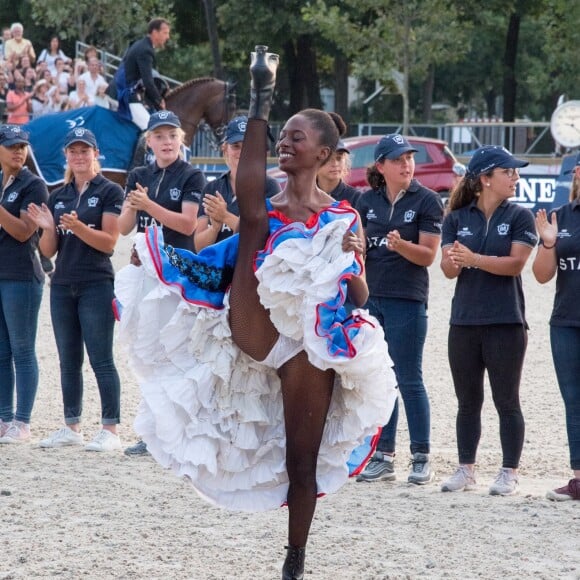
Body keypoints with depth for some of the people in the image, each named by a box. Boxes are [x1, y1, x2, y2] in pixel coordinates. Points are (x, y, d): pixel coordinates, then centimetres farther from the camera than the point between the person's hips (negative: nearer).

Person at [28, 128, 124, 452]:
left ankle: (111, 430, -9)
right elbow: (49, 250, 11)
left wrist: (78, 227, -25)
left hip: (96, 285, -6)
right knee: (69, 361, 9)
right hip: (63, 286, 6)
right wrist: (48, 228, -10)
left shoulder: (109, 192, -3)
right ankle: (72, 428, 14)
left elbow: (109, 242, -10)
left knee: (101, 359, -9)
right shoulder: (59, 197, 13)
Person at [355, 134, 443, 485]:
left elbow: (428, 255, -8)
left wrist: (401, 245, -25)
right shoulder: (368, 202, 10)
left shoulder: (427, 201, -4)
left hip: (407, 300, -5)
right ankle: (383, 457, 13)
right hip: (370, 296, 5)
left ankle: (422, 458, 2)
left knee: (409, 379, -4)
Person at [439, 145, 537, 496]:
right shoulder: (458, 219, 6)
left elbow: (516, 263, -12)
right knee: (468, 401, 10)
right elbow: (448, 268, -2)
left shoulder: (520, 217, 0)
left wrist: (473, 259, -24)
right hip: (464, 322, 3)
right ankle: (466, 470, 18)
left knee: (507, 401, 1)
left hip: (506, 322, -3)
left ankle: (510, 473, 6)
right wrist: (453, 263, -27)